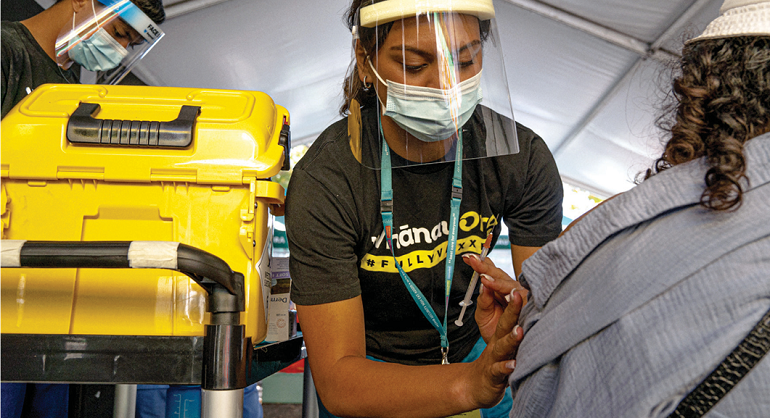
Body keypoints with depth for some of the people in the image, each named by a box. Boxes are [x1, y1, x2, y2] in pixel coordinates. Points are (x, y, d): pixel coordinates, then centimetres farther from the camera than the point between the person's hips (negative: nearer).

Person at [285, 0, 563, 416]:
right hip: (369, 371, -2)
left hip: (476, 355, 3)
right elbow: (337, 381, -26)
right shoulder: (323, 181, -26)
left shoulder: (524, 157, -16)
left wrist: (515, 337, -39)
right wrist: (468, 383, -42)